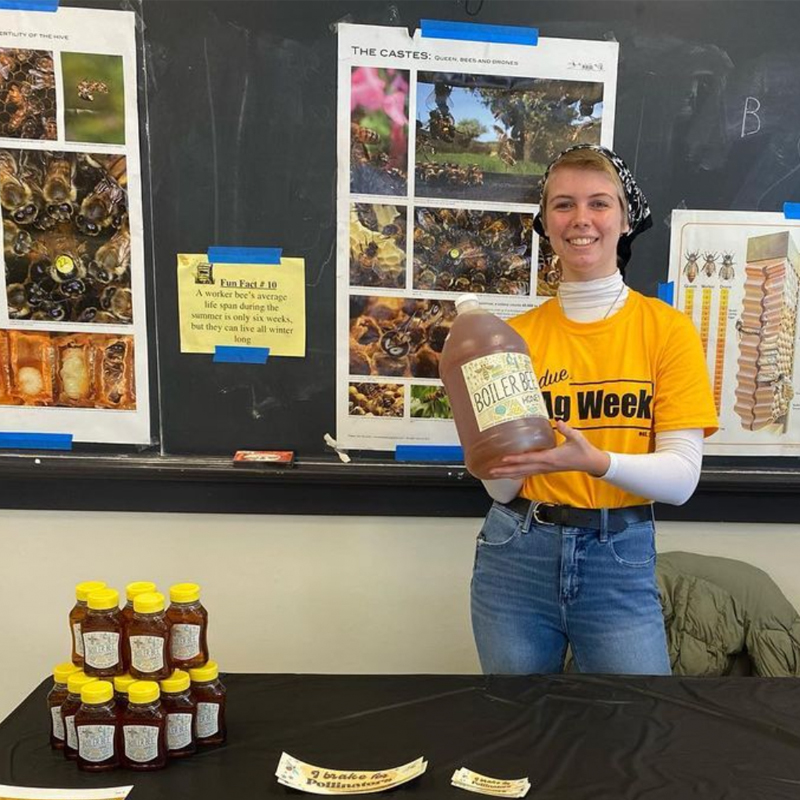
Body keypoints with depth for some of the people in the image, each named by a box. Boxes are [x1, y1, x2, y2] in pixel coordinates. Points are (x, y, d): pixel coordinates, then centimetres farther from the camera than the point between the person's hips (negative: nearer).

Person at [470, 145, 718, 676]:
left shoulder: (668, 329, -4)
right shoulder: (517, 334, -1)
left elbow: (681, 478, -11)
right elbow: (502, 487, -3)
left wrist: (594, 461, -28)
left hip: (620, 559, -1)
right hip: (517, 554, 2)